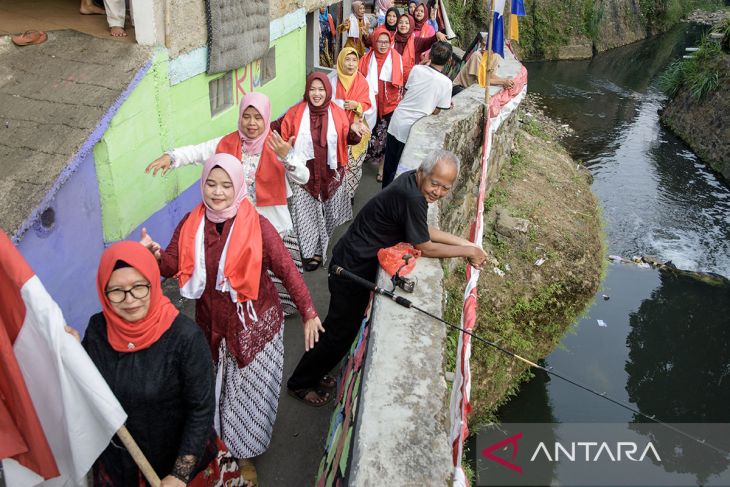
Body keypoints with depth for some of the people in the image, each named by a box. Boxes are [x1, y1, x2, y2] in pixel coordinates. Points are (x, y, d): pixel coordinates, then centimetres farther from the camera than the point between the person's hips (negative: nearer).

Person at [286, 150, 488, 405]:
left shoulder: (414, 181, -2)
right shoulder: (411, 198, -31)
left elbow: (425, 230, 6)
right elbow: (424, 247, -21)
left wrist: (466, 243, 1)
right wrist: (467, 251, -10)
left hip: (359, 262, 10)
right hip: (352, 269, -10)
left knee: (341, 324, 27)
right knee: (341, 332, 5)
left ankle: (317, 370, 49)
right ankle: (300, 382, 25)